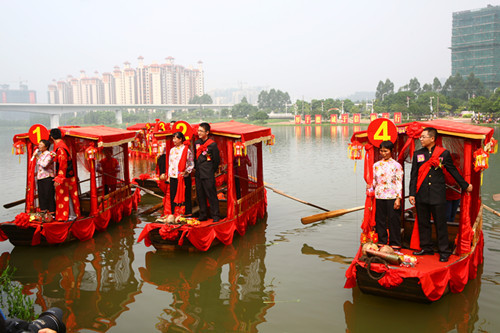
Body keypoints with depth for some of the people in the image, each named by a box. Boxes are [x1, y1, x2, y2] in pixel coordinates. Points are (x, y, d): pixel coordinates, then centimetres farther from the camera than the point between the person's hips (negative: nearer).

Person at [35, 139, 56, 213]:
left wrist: (38, 158, -13)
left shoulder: (49, 154, -8)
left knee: (49, 196, -6)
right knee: (41, 196, 8)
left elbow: (45, 164, -21)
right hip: (40, 178, 8)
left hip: (48, 178, -8)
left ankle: (52, 212, -1)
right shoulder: (40, 154, 17)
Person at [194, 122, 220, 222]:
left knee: (211, 195, -3)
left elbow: (217, 160, -3)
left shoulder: (212, 144, -9)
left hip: (208, 175, -6)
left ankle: (215, 216, 5)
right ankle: (203, 215, 21)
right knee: (200, 195, 11)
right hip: (198, 174, 6)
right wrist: (195, 168, 16)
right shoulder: (196, 143, 9)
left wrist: (211, 171, 3)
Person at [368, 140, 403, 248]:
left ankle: (395, 243, 12)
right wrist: (370, 186, -7)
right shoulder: (376, 165, 10)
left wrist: (398, 198, -10)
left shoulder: (396, 165, -1)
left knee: (393, 220, 1)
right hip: (379, 197, 4)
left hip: (392, 197, -4)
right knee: (379, 220, 6)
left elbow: (399, 183, -4)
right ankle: (382, 242, 18)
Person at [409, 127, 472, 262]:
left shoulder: (443, 153, 0)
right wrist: (412, 194, 2)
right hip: (421, 196, 3)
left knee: (441, 223, 1)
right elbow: (414, 175, 7)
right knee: (423, 223, 9)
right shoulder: (417, 154, 6)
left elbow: (453, 171, 11)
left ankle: (444, 251, 11)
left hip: (438, 195, -3)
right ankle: (426, 247, 23)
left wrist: (465, 185, 17)